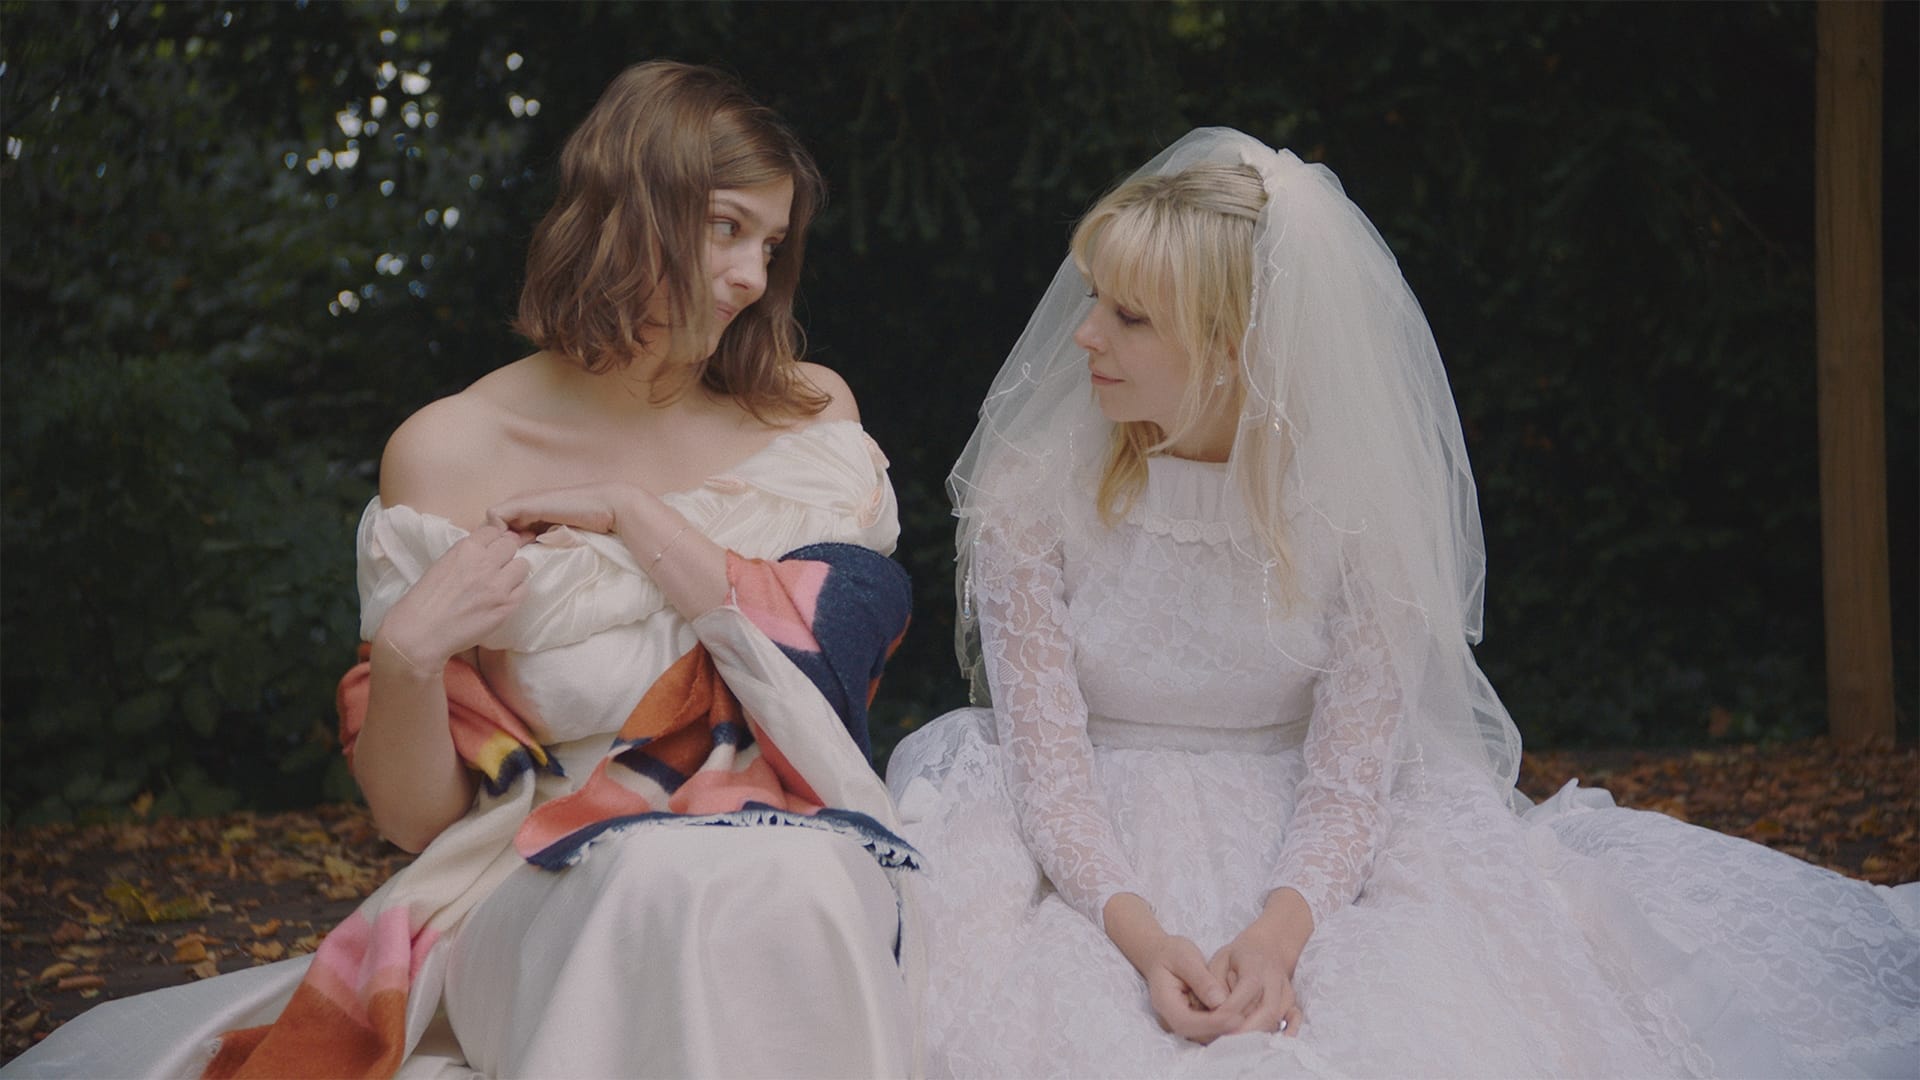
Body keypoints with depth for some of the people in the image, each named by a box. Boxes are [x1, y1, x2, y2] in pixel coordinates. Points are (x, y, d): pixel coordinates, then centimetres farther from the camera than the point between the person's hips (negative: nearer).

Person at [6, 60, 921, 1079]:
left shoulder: (810, 415, 7)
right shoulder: (451, 455, -1)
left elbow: (831, 680, -7)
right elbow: (417, 816, 2)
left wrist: (639, 520, -9)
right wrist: (406, 655, -18)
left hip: (792, 854, 2)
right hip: (547, 894, -1)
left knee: (794, 881, -35)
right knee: (669, 887, -37)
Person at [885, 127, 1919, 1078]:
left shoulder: (1358, 499, -6)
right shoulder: (1030, 485, -6)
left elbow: (1351, 768, -9)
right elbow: (1046, 752, -9)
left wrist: (1277, 931, -27)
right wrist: (1138, 933, -26)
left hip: (1303, 859, 0)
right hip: (1096, 860, 0)